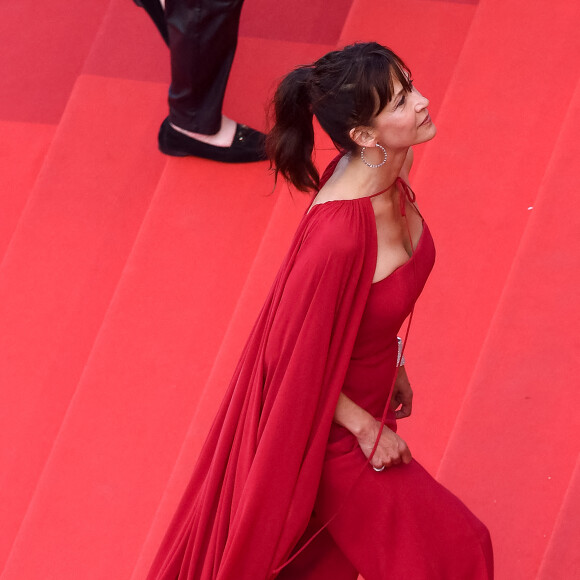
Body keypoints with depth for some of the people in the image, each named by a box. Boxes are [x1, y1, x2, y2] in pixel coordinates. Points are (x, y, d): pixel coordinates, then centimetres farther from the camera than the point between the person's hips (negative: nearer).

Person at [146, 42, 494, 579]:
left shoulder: (389, 166, -13)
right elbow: (295, 355, -27)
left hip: (366, 386, 8)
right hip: (330, 421, -8)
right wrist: (366, 428, -15)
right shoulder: (338, 236, -40)